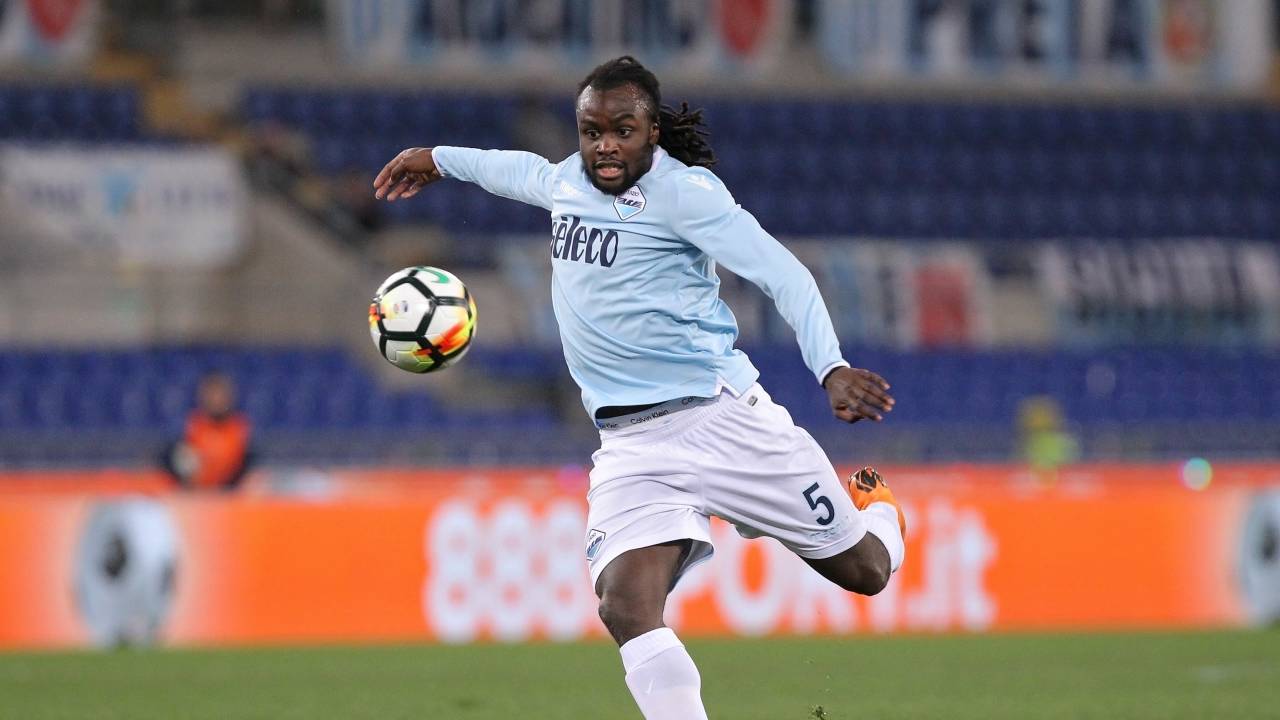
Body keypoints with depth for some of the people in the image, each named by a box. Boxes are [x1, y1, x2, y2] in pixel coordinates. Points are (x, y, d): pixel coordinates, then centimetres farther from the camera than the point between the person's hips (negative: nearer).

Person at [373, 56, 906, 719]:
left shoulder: (682, 191, -9)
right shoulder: (569, 180, 11)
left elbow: (783, 274, -16)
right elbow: (524, 171, 37)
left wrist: (830, 367, -30)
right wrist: (439, 159, 51)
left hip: (721, 416, -4)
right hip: (631, 448, 4)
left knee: (864, 572, 6)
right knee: (626, 608, -23)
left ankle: (874, 510, 44)